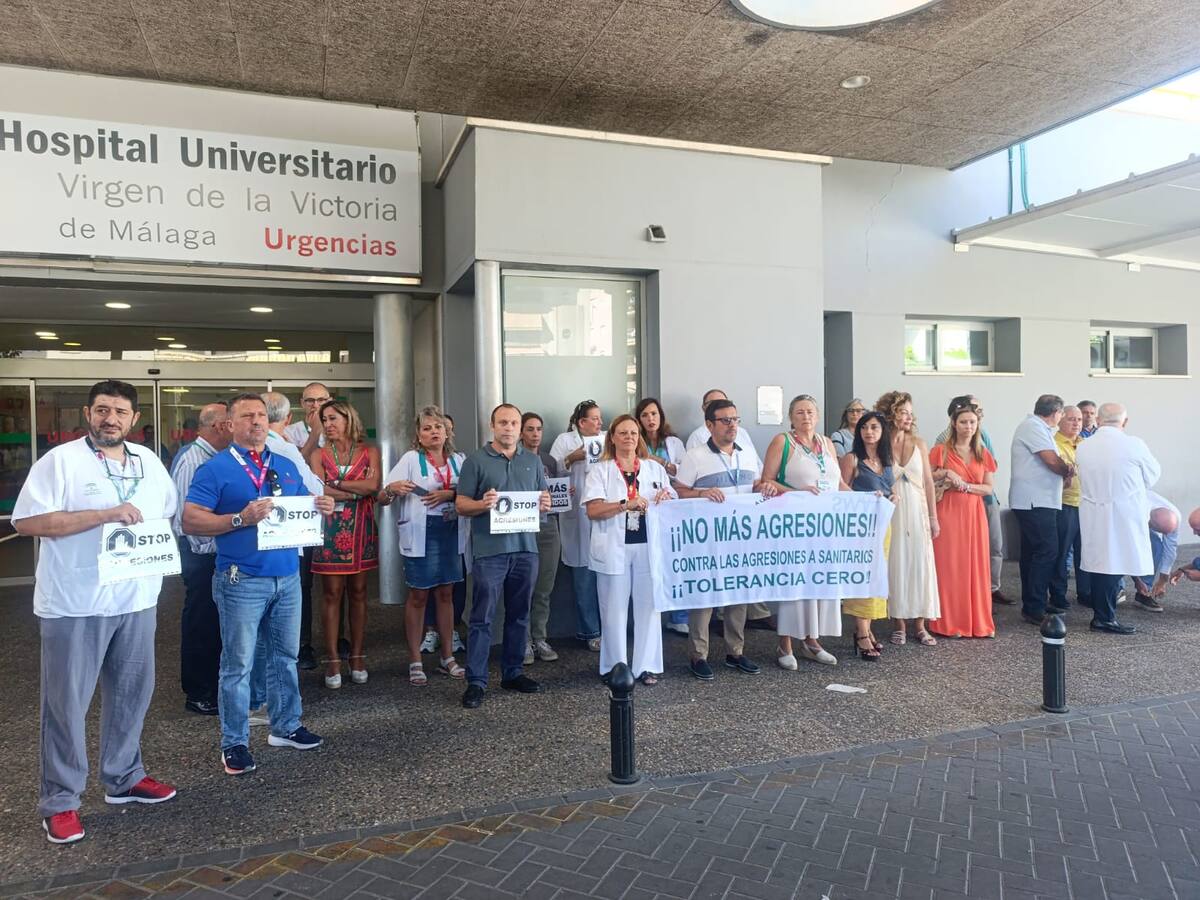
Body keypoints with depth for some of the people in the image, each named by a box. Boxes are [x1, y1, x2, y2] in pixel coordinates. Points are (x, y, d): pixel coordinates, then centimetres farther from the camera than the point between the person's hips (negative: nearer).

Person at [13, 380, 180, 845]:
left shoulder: (149, 461, 9)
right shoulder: (60, 460, -9)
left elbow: (167, 513, 20)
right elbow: (26, 521, -16)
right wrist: (104, 515, -23)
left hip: (136, 599, 6)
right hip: (75, 604, -6)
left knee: (131, 692, 16)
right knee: (66, 703, 4)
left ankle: (123, 778, 32)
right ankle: (59, 801, 17)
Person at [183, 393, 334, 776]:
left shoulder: (286, 466, 13)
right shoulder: (216, 468, -5)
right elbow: (190, 520, -11)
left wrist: (320, 508, -3)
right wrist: (241, 519, -23)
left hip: (287, 577, 6)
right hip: (242, 581, -6)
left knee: (285, 657, 15)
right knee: (238, 665, 2)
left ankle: (286, 726, 29)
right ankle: (234, 743, 14)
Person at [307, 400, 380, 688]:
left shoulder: (369, 452, 5)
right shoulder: (318, 454, 5)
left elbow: (373, 485, -11)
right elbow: (320, 491, -10)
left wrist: (337, 484, -9)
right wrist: (358, 490, -11)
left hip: (361, 530, 1)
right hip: (330, 531, -1)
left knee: (358, 592, 7)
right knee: (332, 593, 0)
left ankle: (357, 657, 15)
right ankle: (333, 660, 7)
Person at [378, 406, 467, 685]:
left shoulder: (458, 460, 7)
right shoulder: (411, 458, -3)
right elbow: (382, 498, -5)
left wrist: (449, 494, -14)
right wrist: (392, 489, -27)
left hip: (452, 534, 4)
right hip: (420, 535, -3)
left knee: (445, 594, 11)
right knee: (418, 597, 3)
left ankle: (448, 657, 20)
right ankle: (415, 662, 11)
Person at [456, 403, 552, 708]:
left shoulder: (533, 461, 14)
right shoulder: (476, 460, 1)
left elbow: (545, 498, 18)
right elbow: (461, 503, -2)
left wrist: (545, 504, -5)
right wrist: (481, 504, -21)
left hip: (525, 548, 4)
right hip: (488, 549, -4)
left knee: (519, 615, 12)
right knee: (482, 617, -2)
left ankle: (513, 673, 24)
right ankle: (476, 681, 5)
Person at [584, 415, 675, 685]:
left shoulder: (655, 467, 13)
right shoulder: (600, 470, 4)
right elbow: (592, 510, -8)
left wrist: (667, 498, -8)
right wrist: (626, 504, -19)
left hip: (649, 546, 2)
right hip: (614, 548, -2)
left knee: (648, 607, 4)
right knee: (615, 610, 2)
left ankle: (647, 666, 13)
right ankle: (616, 667, 12)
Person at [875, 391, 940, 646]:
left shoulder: (919, 444, 6)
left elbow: (928, 482, 6)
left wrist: (933, 517, 4)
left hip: (917, 512, 2)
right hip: (891, 513, -2)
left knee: (920, 564, 2)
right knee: (895, 565, 1)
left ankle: (919, 625, 10)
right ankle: (898, 624, 11)